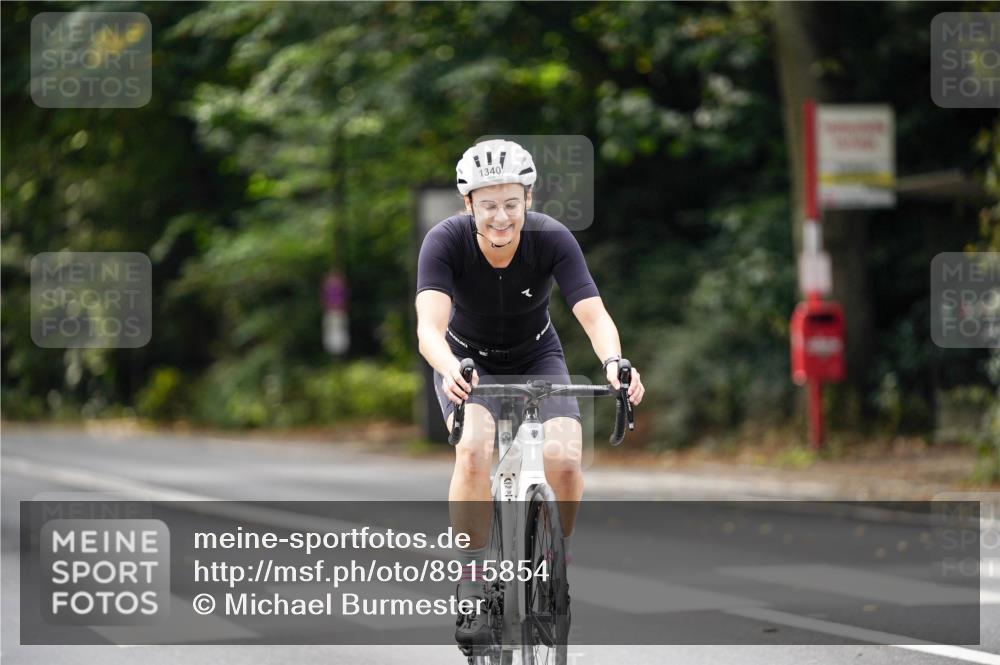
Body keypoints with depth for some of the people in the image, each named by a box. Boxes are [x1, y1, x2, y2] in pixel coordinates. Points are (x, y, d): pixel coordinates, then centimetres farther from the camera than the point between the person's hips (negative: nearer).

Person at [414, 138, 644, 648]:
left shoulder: (552, 239, -25)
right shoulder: (445, 241, -27)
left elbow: (594, 315, -34)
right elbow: (429, 328, -40)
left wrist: (613, 362, -55)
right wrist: (451, 371, -62)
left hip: (537, 359, 1)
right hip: (469, 361, -1)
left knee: (563, 458, -24)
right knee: (474, 449, -31)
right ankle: (471, 589, -21)